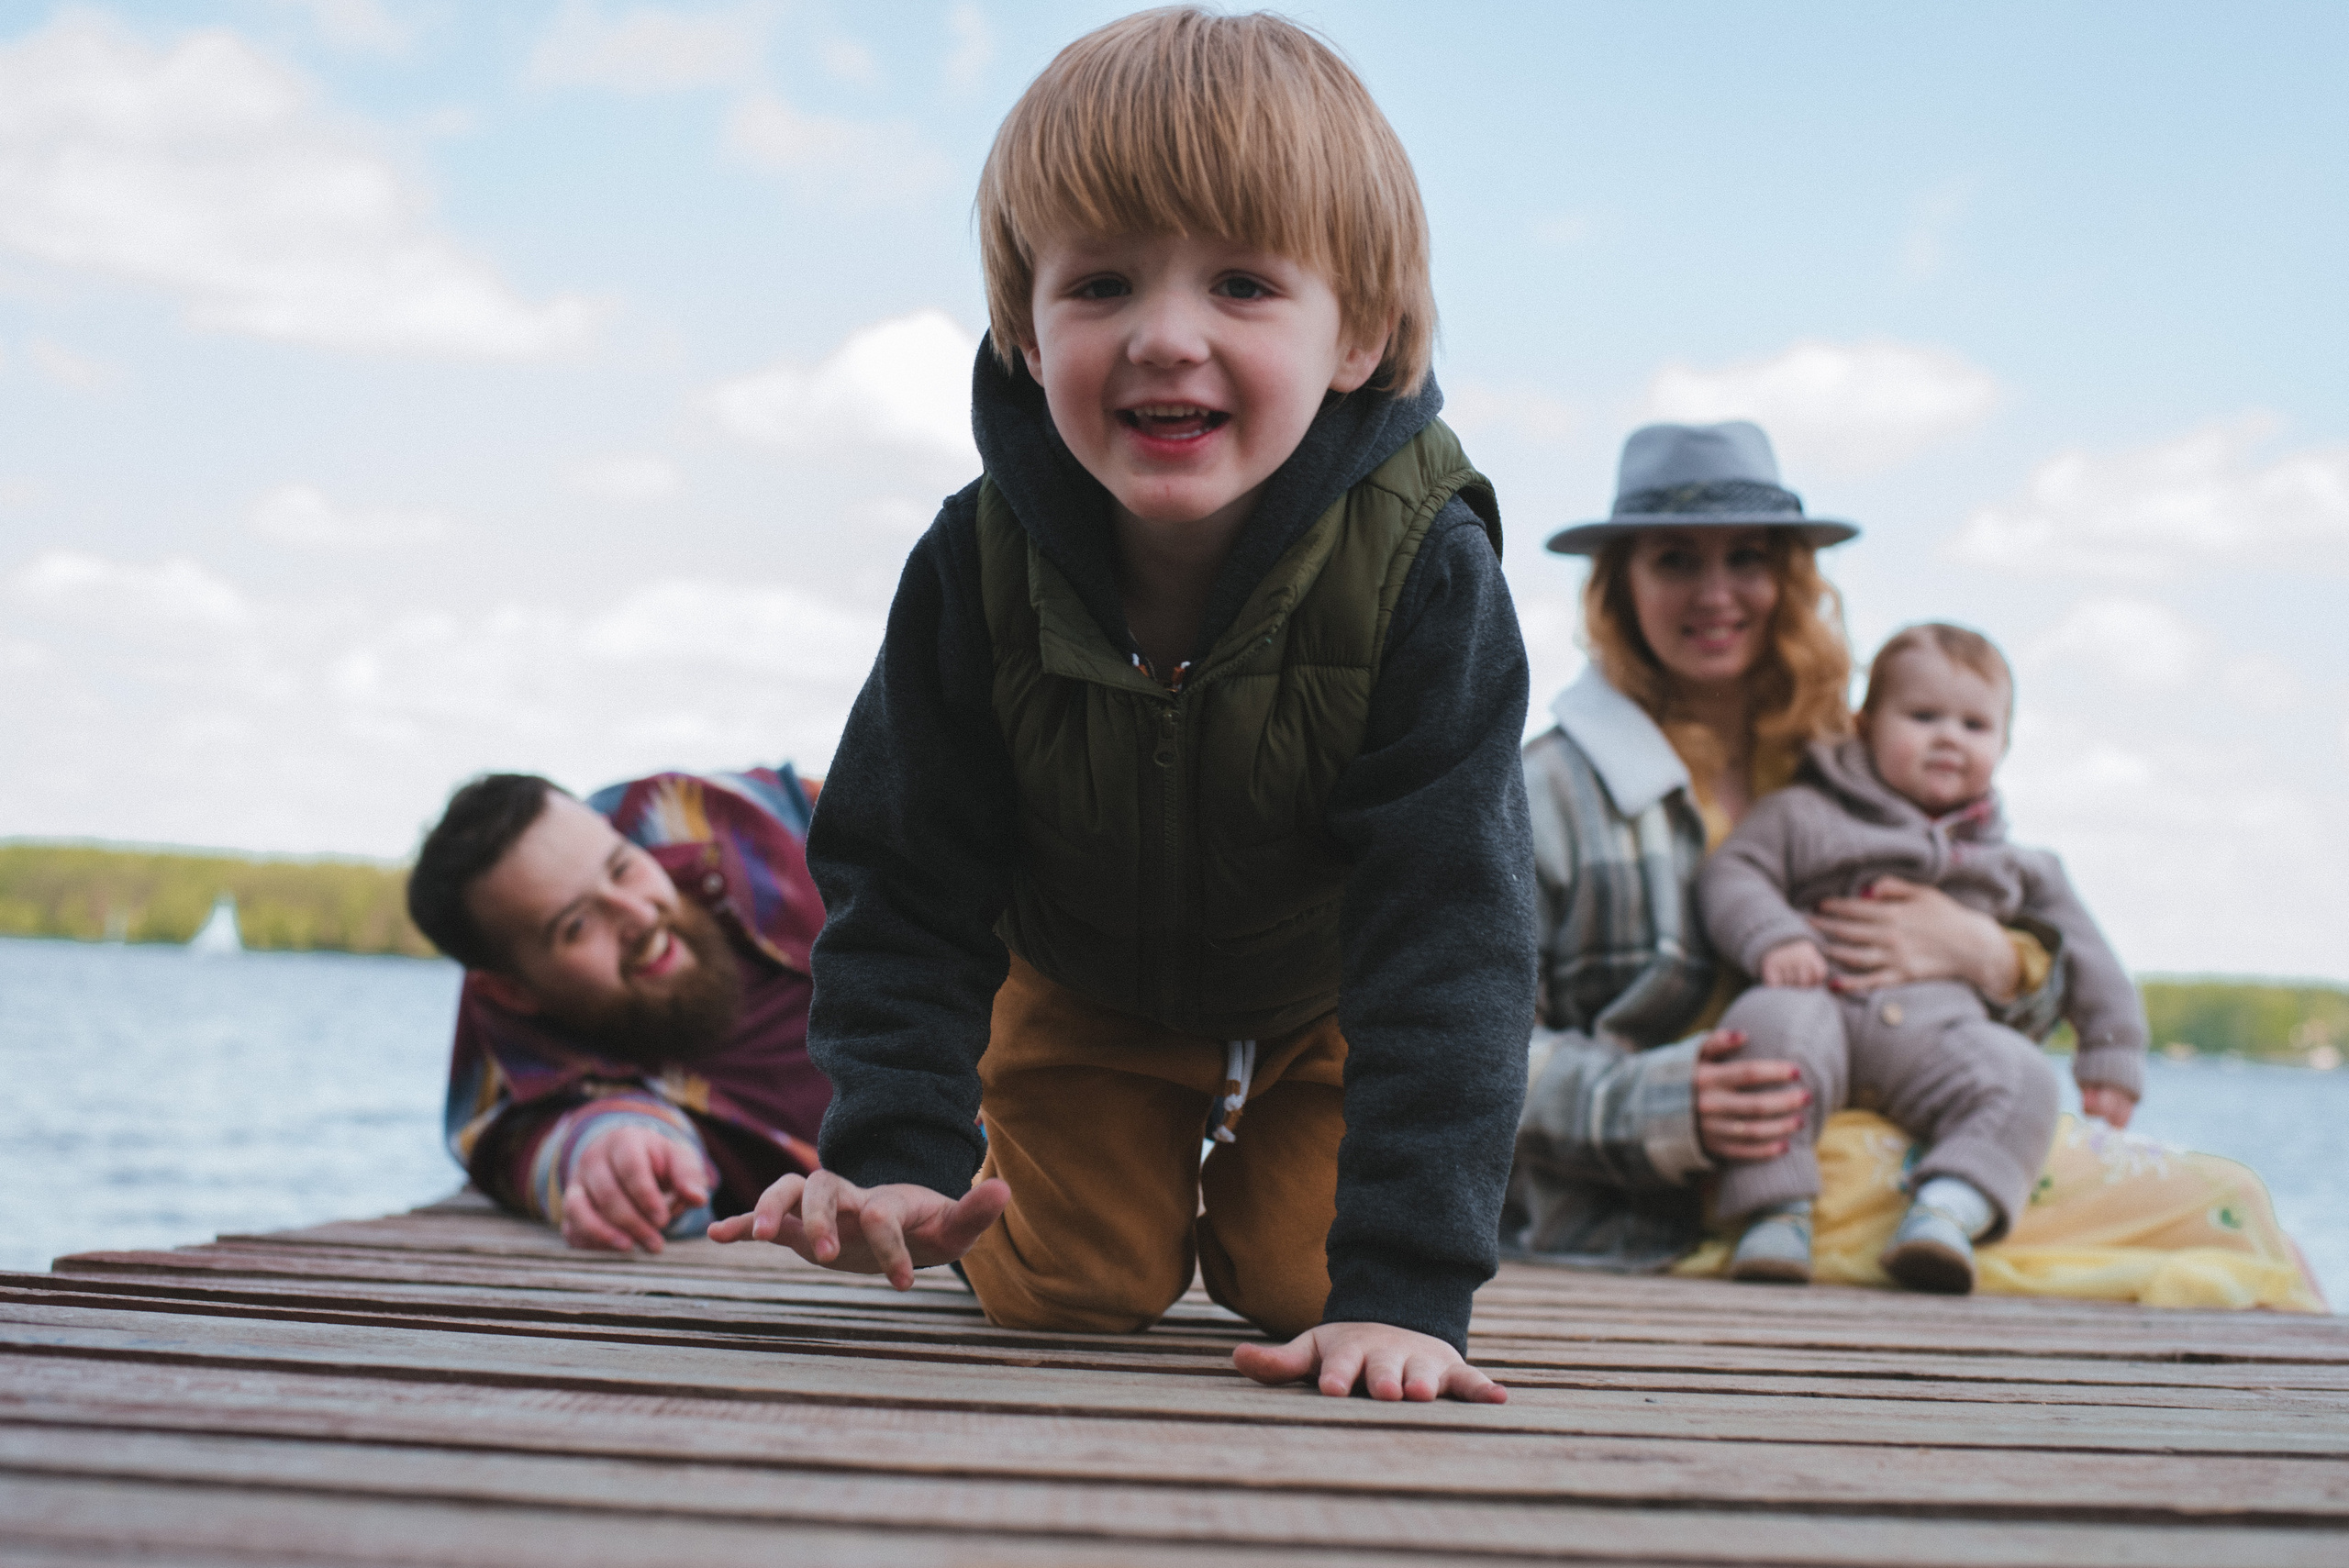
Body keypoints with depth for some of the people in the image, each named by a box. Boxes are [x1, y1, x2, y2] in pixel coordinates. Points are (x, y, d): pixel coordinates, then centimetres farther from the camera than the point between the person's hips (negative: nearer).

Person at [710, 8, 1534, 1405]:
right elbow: (908, 885, -19)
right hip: (1087, 991, 1)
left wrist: (1401, 1284, -45)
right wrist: (895, 1157, -33)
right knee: (1056, 1290, -1)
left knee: (1298, 1284, -5)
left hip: (1327, 999, -1)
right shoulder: (978, 567, -31)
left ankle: (1254, 1201, 32)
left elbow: (1443, 926, -39)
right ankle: (1148, 1197, 36)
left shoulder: (1422, 572, -37)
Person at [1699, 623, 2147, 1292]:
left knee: (2021, 1077, -29)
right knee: (1767, 1024, -38)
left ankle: (1950, 1210, -42)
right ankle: (1777, 1209, -37)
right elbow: (1732, 874, 6)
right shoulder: (1801, 815, 18)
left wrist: (2112, 1058, 23)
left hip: (1937, 1028, 3)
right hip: (1825, 1008, -2)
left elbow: (2083, 956, 30)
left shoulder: (2012, 865, 28)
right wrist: (1774, 939, -14)